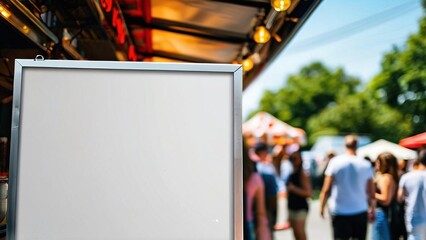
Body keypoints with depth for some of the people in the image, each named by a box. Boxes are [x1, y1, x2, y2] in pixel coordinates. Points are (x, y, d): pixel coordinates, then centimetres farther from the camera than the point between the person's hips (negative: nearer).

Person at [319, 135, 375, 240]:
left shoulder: (335, 162, -6)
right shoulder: (366, 165, 0)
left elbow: (326, 189, -8)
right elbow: (371, 192, 3)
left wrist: (322, 206, 4)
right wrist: (372, 209, 17)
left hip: (339, 212, -2)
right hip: (360, 211, 2)